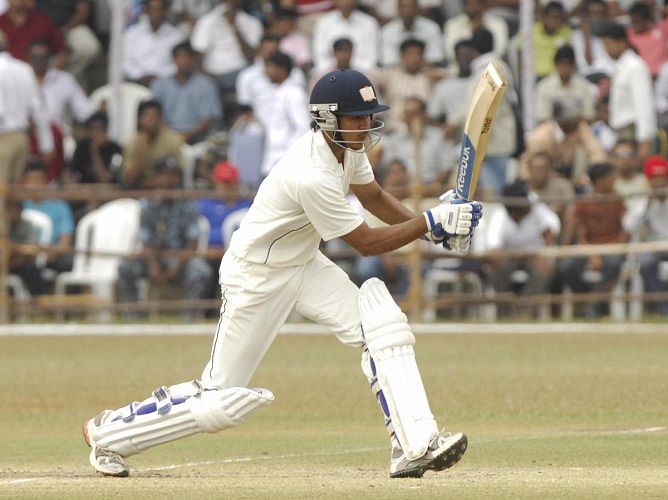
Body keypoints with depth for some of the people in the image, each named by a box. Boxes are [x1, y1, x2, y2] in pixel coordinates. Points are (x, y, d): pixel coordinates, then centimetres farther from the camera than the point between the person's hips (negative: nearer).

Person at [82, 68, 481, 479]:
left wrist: (431, 225, 0)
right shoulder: (313, 177, -33)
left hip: (304, 265, 9)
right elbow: (366, 243, -23)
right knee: (221, 400, -2)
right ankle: (110, 432, 18)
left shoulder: (347, 144, -7)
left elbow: (372, 195, 13)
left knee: (384, 323, -13)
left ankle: (414, 446, -17)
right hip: (256, 277, -9)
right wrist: (431, 222, -21)